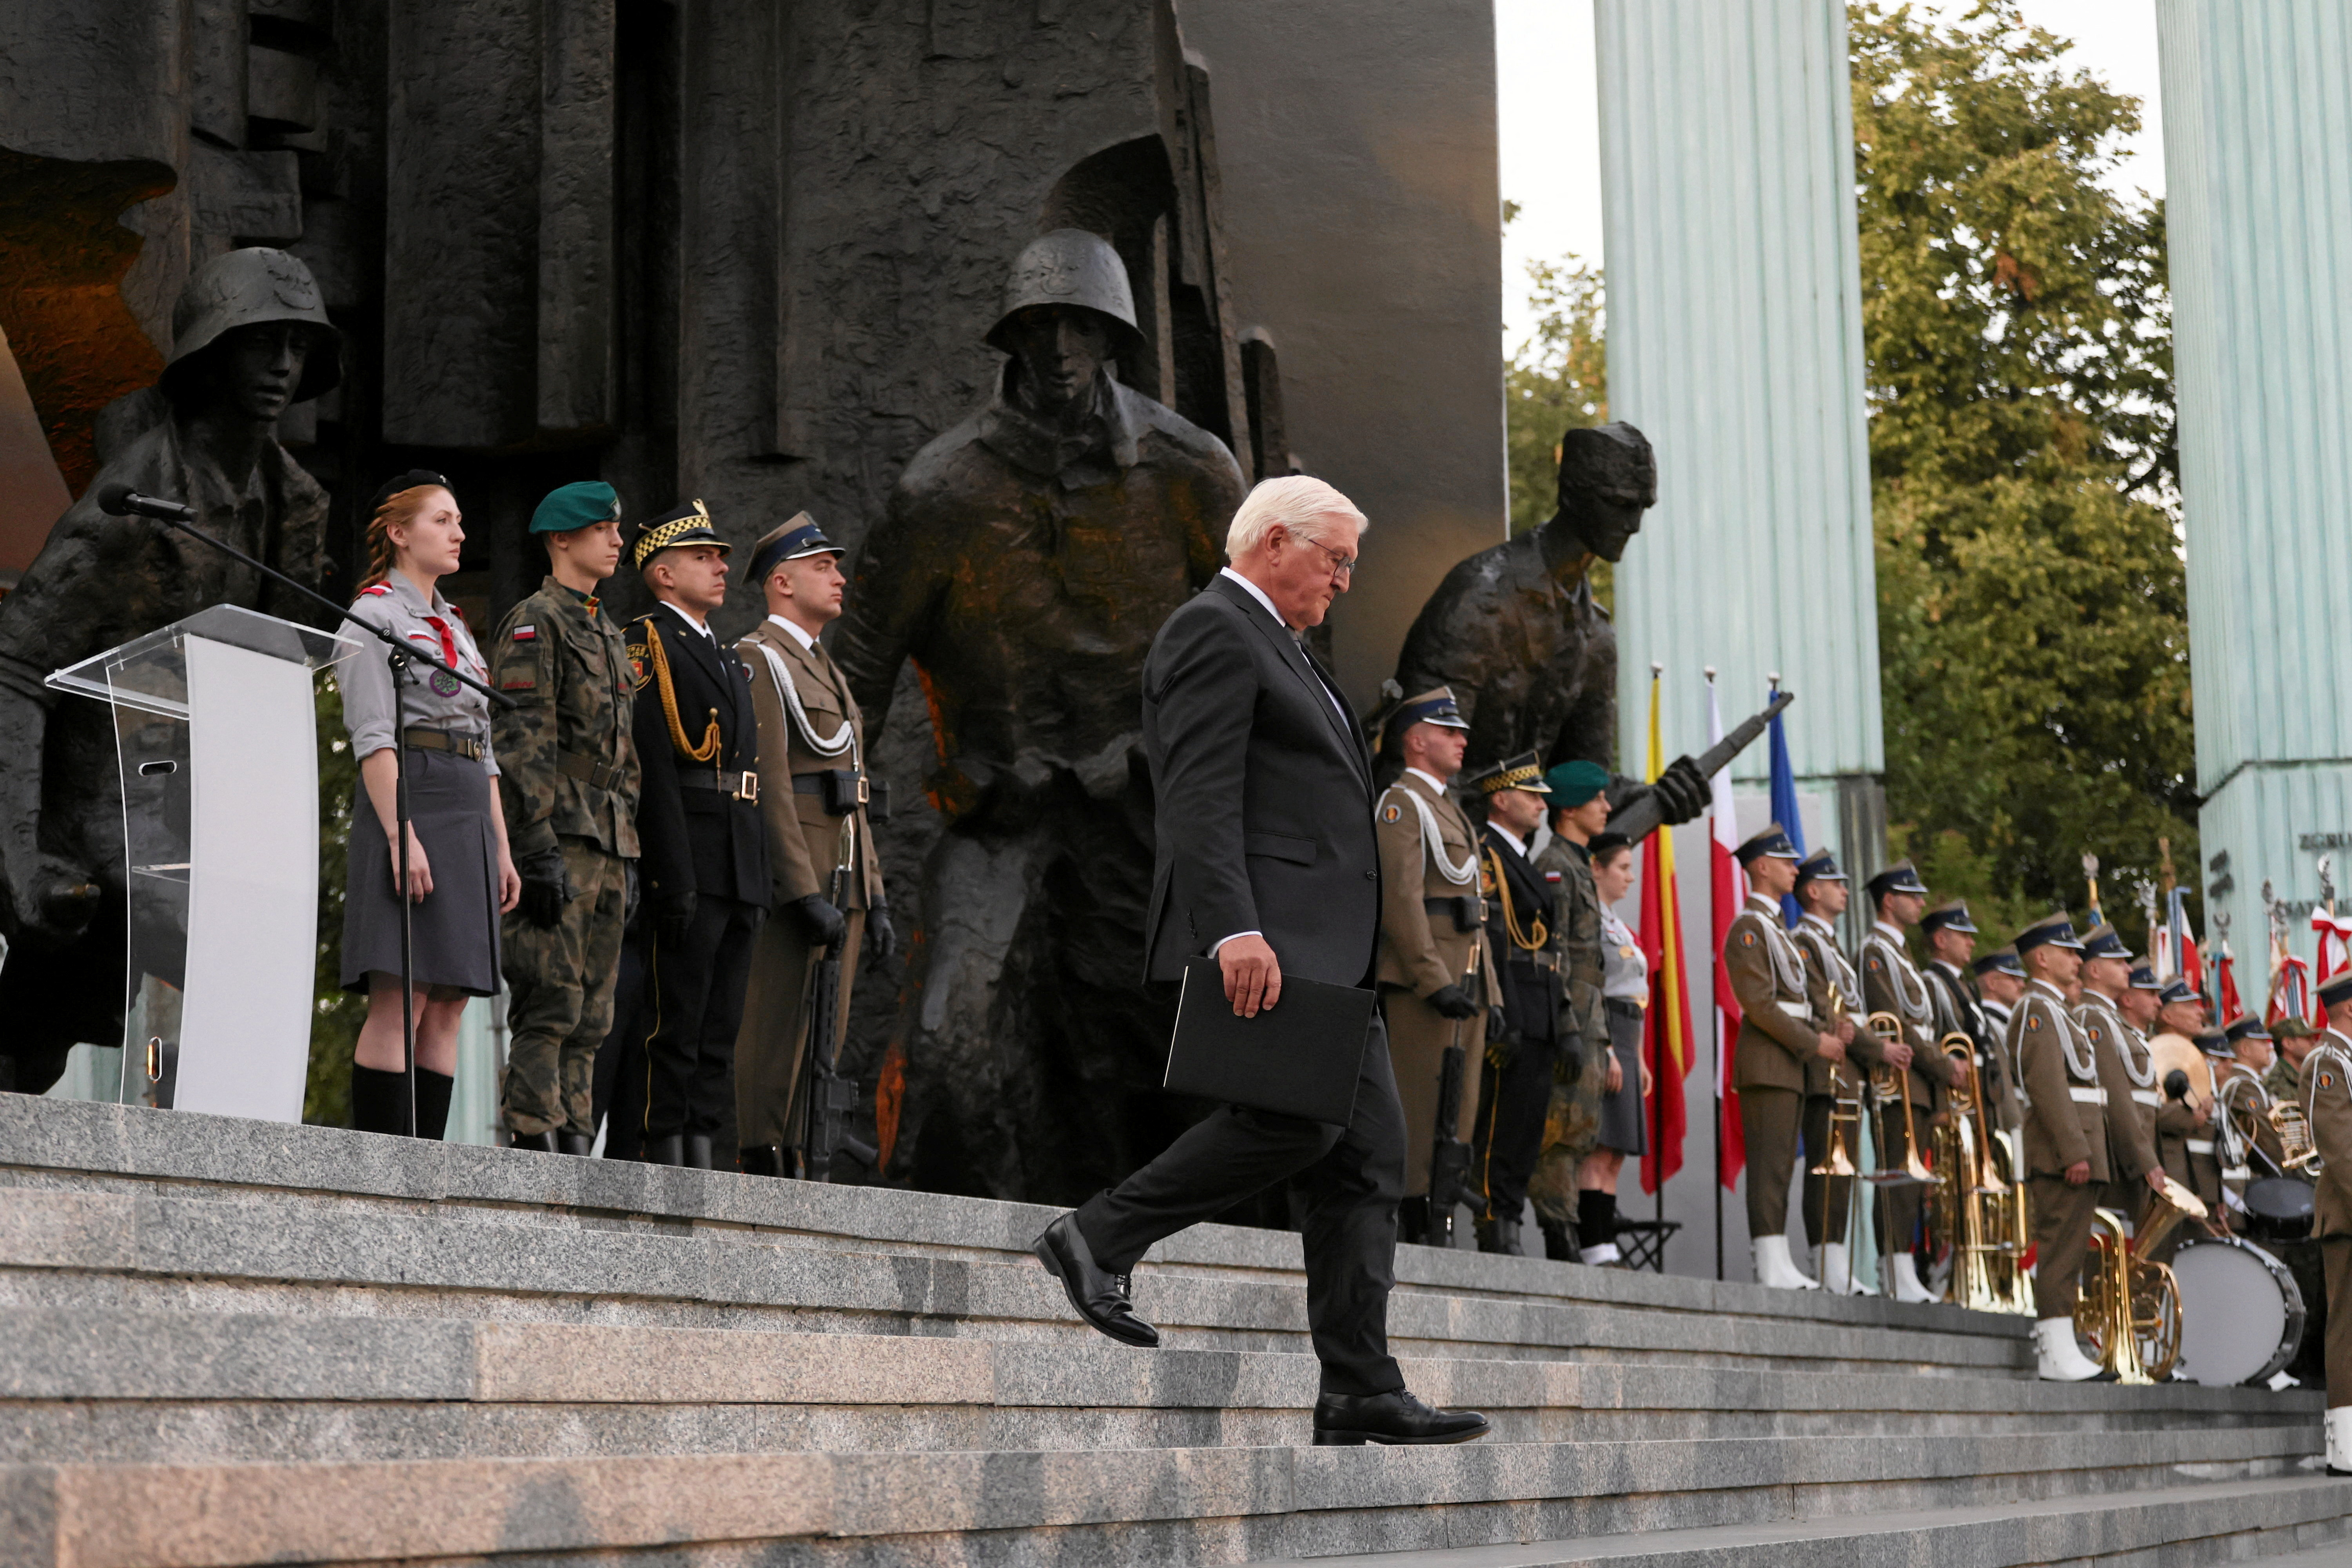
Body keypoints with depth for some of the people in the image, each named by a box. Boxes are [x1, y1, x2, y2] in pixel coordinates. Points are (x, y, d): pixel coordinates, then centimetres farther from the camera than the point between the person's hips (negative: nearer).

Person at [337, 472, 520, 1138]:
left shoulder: (454, 626, 23)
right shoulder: (375, 613, -2)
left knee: (448, 1010, 3)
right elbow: (373, 736, -12)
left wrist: (501, 847, 16)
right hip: (409, 801, -8)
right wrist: (401, 835, -21)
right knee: (401, 1002, -13)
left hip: (468, 815, 8)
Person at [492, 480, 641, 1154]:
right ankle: (535, 1141, -10)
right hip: (556, 838, -9)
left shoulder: (609, 635, 22)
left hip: (605, 844, 9)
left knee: (591, 1014, 7)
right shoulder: (533, 624, -6)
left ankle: (575, 1140, 10)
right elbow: (520, 743, -14)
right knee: (551, 1002, -12)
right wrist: (538, 850, -21)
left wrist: (628, 857, 19)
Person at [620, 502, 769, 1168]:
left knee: (719, 1031, 7)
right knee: (675, 1023, -8)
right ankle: (664, 1159, -7)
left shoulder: (729, 660, 24)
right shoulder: (646, 644, -3)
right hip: (687, 871, -8)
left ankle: (701, 1155, 9)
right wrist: (674, 876, -20)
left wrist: (761, 883, 16)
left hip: (738, 875, 8)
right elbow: (653, 766, -13)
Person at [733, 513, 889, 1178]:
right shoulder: (758, 660, -6)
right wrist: (805, 894, -22)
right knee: (777, 1024, -9)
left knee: (822, 1034, 7)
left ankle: (789, 1168, 10)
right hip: (791, 880, -9)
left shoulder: (826, 673, 24)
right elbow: (768, 784, -16)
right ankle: (760, 1169, -7)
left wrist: (875, 901, 17)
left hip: (840, 881, 9)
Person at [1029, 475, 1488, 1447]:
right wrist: (1235, 930, -27)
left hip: (1327, 948, 10)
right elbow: (1198, 796, -17)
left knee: (1369, 1154, 2)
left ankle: (1361, 1395, 1)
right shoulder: (1213, 632, -5)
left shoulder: (1272, 644, 27)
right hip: (1265, 938, -10)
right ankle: (1099, 1238, -6)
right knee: (1294, 1117, -21)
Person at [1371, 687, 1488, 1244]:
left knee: (1458, 1114, 8)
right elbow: (1401, 898, -17)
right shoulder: (1401, 803, -7)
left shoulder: (1448, 809, 24)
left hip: (1461, 982, 10)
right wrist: (1435, 982, -23)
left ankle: (1437, 1228, 11)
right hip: (1422, 982, -10)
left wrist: (1483, 987, 18)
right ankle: (1409, 1227, -10)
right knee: (1421, 1111, -10)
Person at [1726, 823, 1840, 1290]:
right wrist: (1813, 1043, -16)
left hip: (1789, 1063, 10)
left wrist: (1822, 1034, 5)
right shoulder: (1749, 927, -9)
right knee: (1769, 1165, -11)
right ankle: (1772, 1266, -13)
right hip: (1767, 1063, -10)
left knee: (1780, 1166, 9)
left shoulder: (1774, 927, 22)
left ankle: (1779, 1264, 10)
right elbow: (1758, 1004, -17)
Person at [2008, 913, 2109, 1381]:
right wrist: (2074, 1150, -23)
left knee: (2068, 1250, 9)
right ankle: (2057, 1351, -12)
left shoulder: (2053, 1010, 24)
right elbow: (2047, 1084, -19)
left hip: (2077, 1150, 11)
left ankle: (2057, 1350, 11)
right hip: (2063, 1151, -11)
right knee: (2061, 1248, -11)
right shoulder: (2036, 1009, -9)